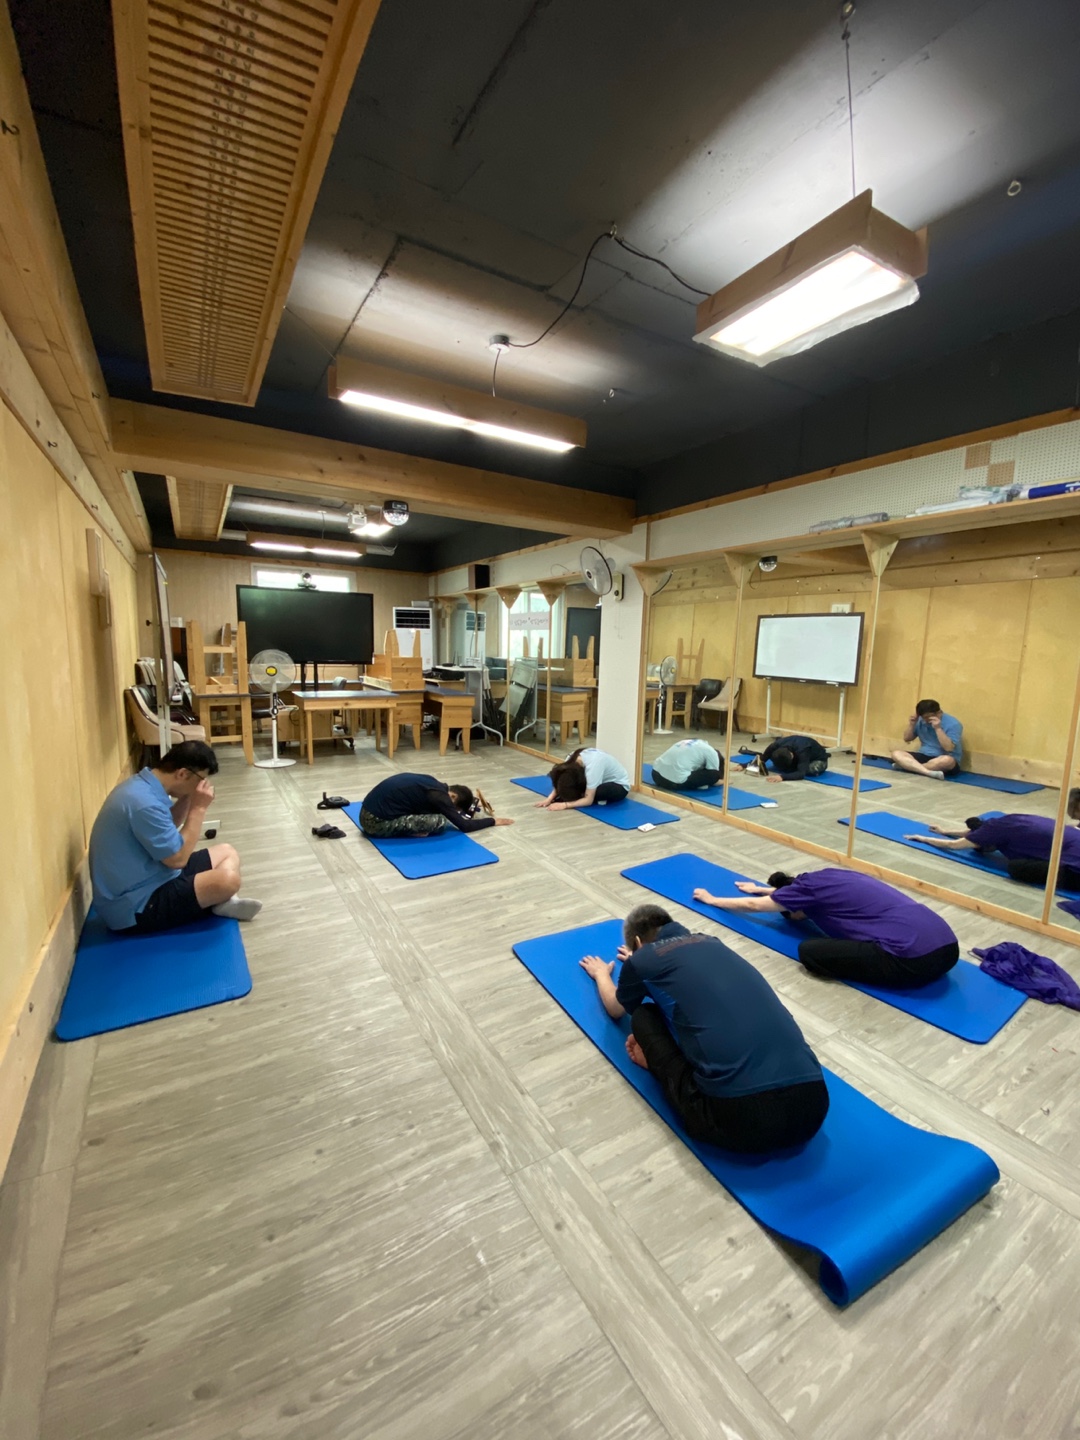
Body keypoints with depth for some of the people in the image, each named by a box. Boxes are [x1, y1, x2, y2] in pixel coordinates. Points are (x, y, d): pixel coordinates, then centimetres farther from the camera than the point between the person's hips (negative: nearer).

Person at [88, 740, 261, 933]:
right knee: (228, 879, -28)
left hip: (146, 880, 11)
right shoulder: (144, 803, -28)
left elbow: (169, 827, 17)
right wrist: (199, 808, -16)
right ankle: (218, 904, 3)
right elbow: (177, 858, -21)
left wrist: (187, 799, 1)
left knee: (227, 853, 14)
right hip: (134, 906, -10)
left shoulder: (144, 784, 3)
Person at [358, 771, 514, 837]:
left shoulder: (433, 783, 11)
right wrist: (493, 821, 5)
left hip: (367, 812, 9)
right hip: (376, 823, -9)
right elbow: (464, 826, -6)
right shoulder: (438, 796, -13)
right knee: (439, 821, -14)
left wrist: (472, 802, 28)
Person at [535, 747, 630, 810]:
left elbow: (588, 800, -36)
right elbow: (559, 783, -11)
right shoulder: (571, 759, -21)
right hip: (602, 780, 7)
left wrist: (564, 805, -39)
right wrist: (550, 798, -27)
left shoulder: (593, 764, -39)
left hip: (619, 786, -6)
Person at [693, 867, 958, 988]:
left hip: (915, 958, -9)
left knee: (809, 950, -4)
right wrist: (762, 888, 56)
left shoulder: (807, 887, 1)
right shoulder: (828, 878, 20)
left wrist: (711, 899, 30)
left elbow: (753, 905, 16)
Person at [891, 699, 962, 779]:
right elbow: (907, 739, 10)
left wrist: (938, 728, -28)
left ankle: (909, 766, -28)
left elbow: (949, 748, -23)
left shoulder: (952, 724, -12)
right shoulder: (921, 721, 3)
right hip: (924, 756, 4)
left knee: (947, 760, -41)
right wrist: (911, 725, -7)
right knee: (896, 754, -20)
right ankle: (929, 772, -39)